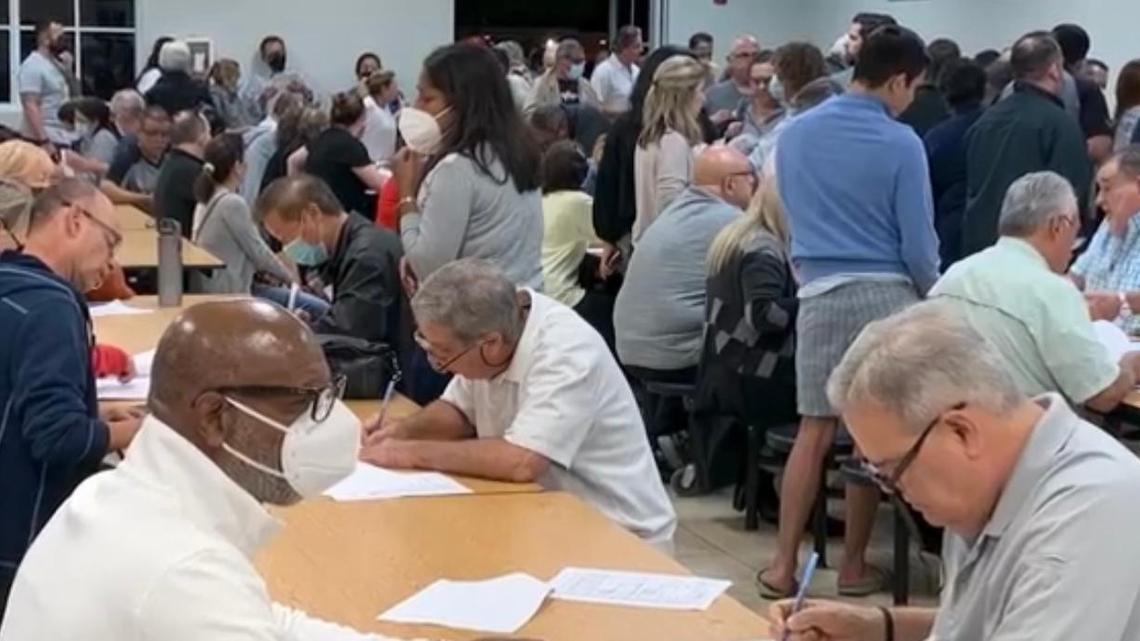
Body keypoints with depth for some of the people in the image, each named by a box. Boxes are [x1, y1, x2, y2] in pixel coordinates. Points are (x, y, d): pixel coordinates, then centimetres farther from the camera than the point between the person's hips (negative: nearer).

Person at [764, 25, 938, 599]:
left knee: (815, 432, 7)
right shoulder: (900, 143, -8)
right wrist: (935, 295, 12)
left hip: (818, 292, 3)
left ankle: (783, 565, 4)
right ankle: (854, 565, 15)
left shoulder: (795, 133, 7)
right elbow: (916, 242, -6)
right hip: (884, 292, -3)